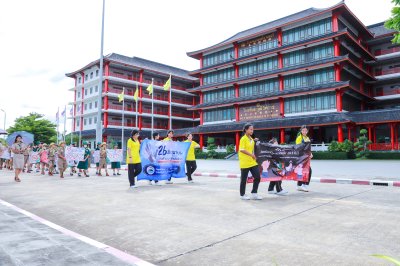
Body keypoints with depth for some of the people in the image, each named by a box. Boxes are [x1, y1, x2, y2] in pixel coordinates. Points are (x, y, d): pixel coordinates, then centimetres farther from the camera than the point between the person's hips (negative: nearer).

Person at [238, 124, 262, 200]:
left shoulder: (252, 139, 13)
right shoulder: (243, 139, -11)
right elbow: (241, 150, -22)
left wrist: (254, 156, 13)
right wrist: (251, 154, -21)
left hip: (252, 162, 8)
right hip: (245, 162, -7)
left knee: (257, 177, 4)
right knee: (244, 179, 3)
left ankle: (254, 194, 15)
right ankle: (242, 195, 17)